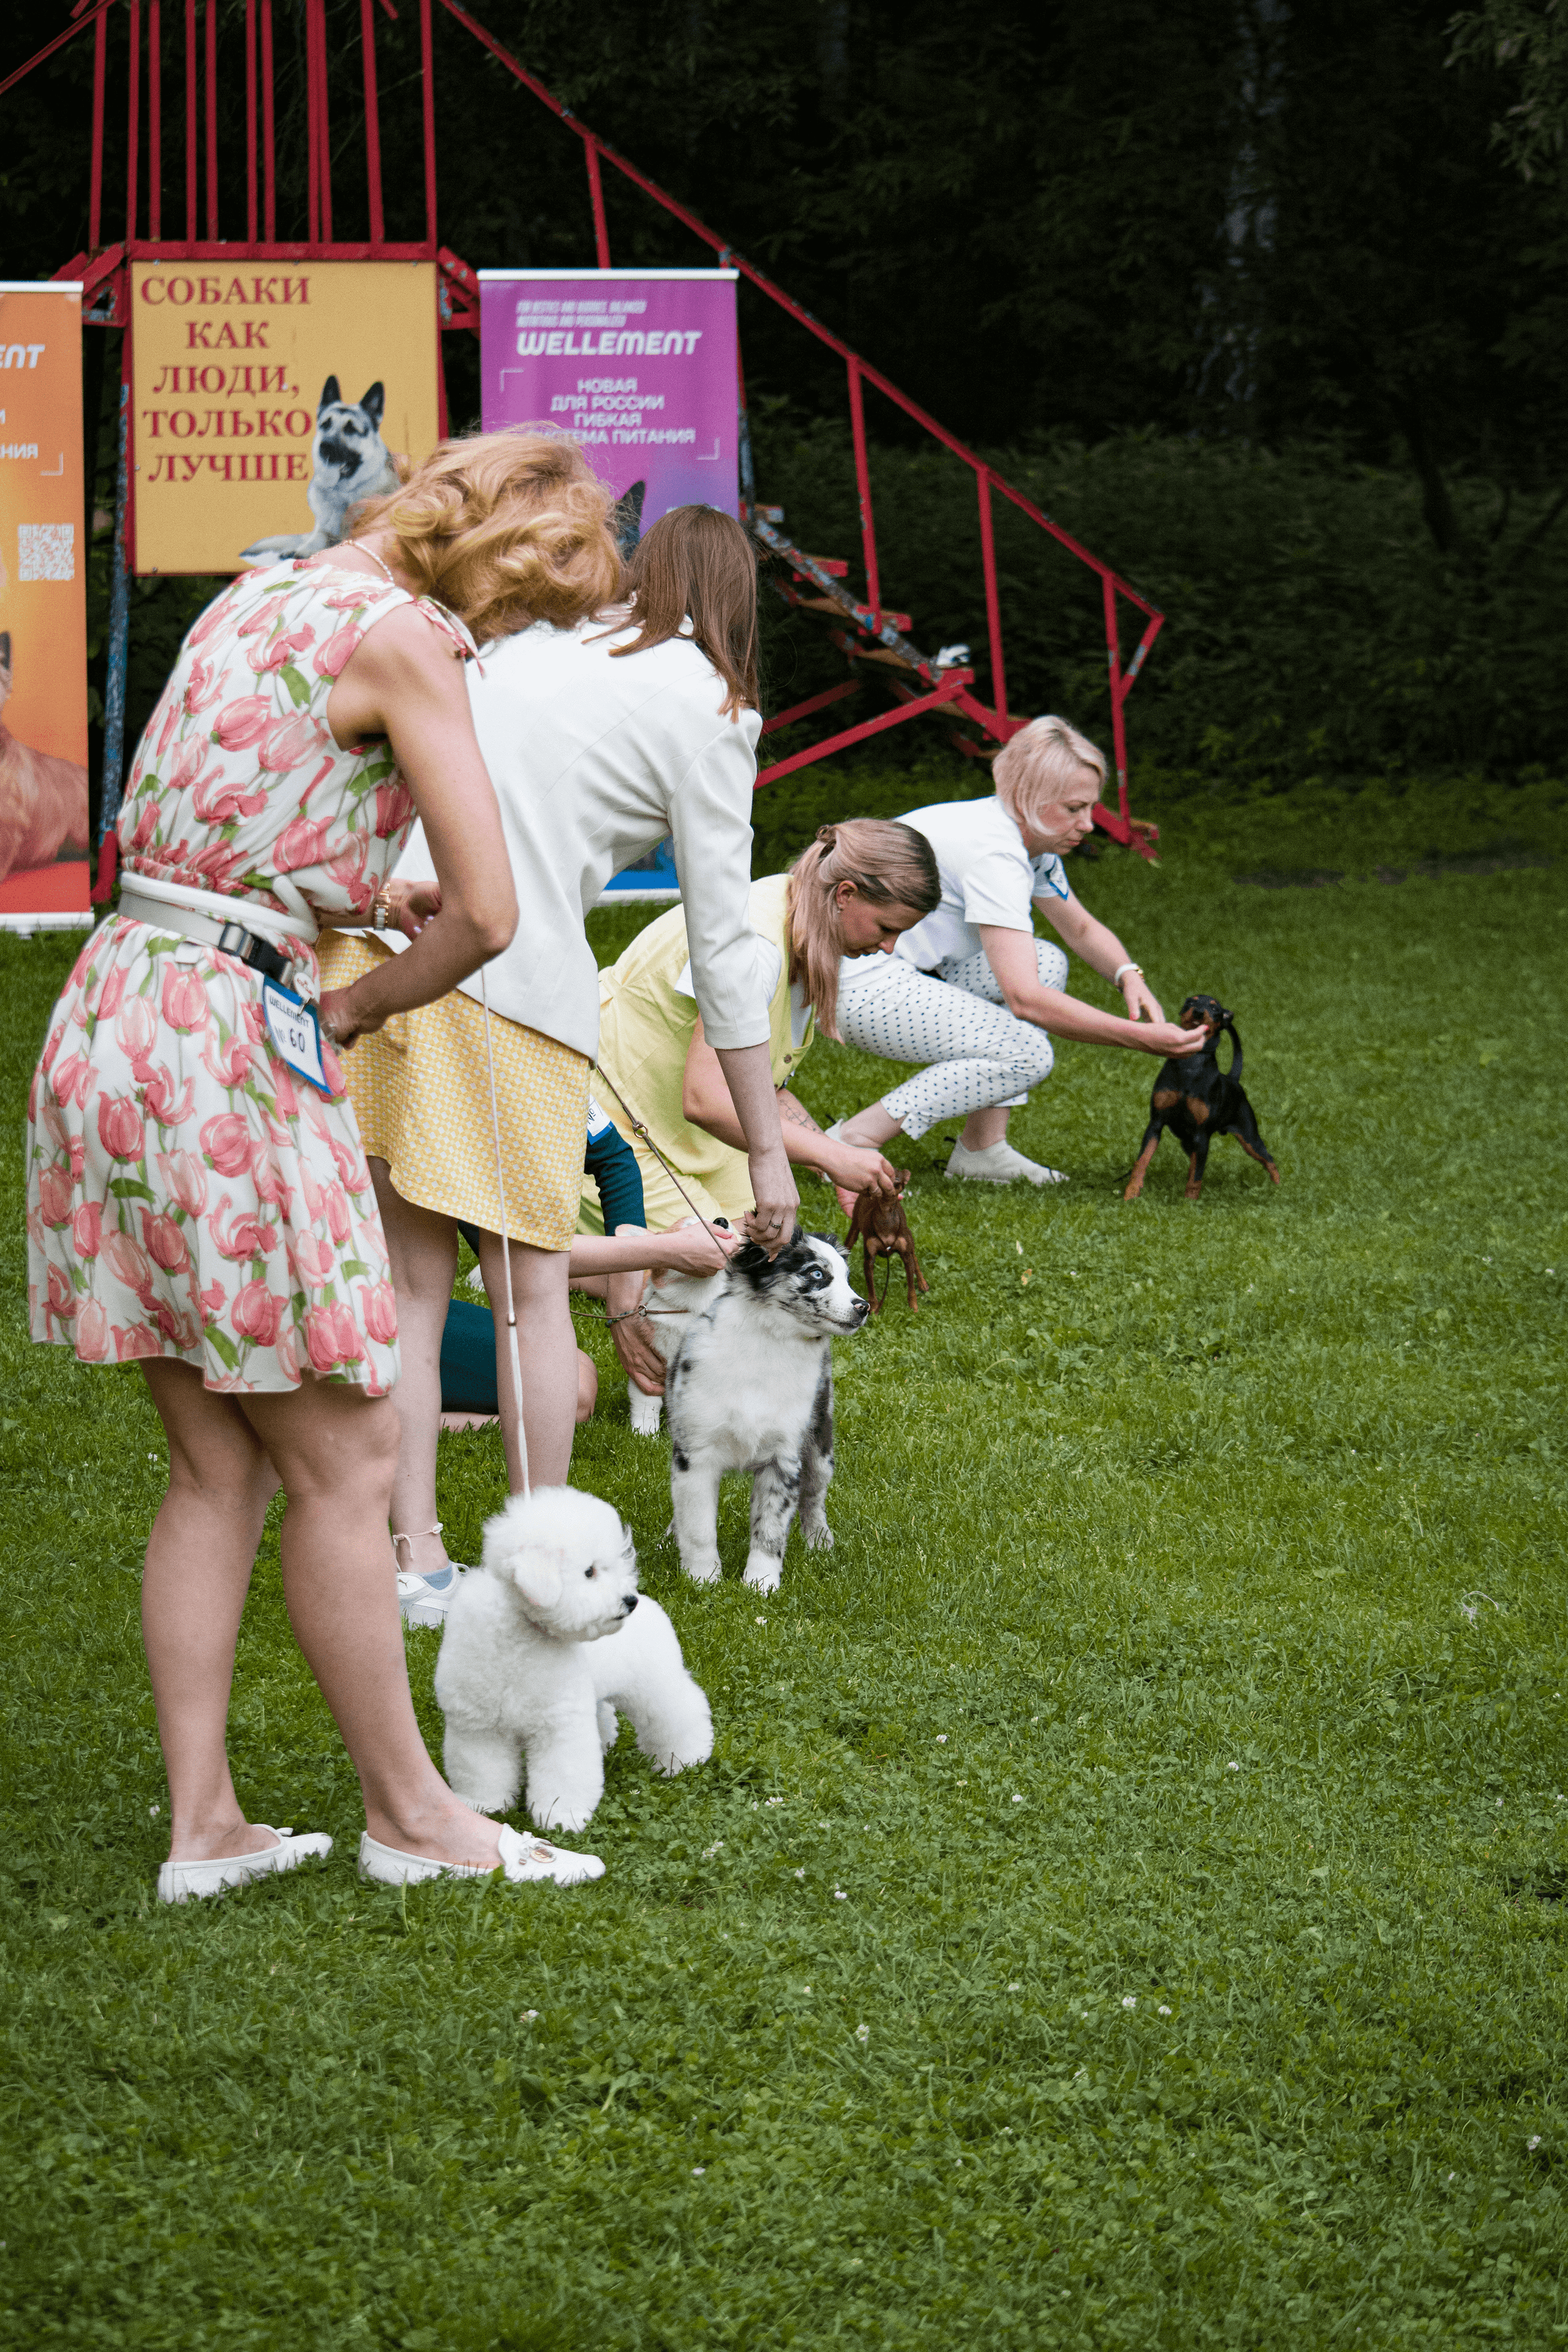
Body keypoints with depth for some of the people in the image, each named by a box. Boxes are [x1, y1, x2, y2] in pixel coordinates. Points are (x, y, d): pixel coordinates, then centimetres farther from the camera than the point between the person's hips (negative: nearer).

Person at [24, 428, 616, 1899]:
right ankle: (407, 1815, 12)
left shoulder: (258, 594, 16)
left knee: (217, 1464, 13)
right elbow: (490, 915, -12)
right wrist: (356, 1008, 4)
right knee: (344, 1459, 2)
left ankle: (202, 1826, 13)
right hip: (228, 1037, -9)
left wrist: (365, 900, 20)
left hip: (110, 1016, 9)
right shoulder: (400, 634, -9)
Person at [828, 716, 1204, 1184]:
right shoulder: (994, 851, -23)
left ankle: (982, 1147, 5)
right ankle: (853, 1140, -15)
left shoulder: (1030, 838, 8)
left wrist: (1129, 976, 1)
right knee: (1028, 1053, -19)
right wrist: (1137, 1037, -28)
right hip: (852, 983, -11)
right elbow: (1025, 1000, -29)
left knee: (1046, 964, 7)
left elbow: (1081, 929, 24)